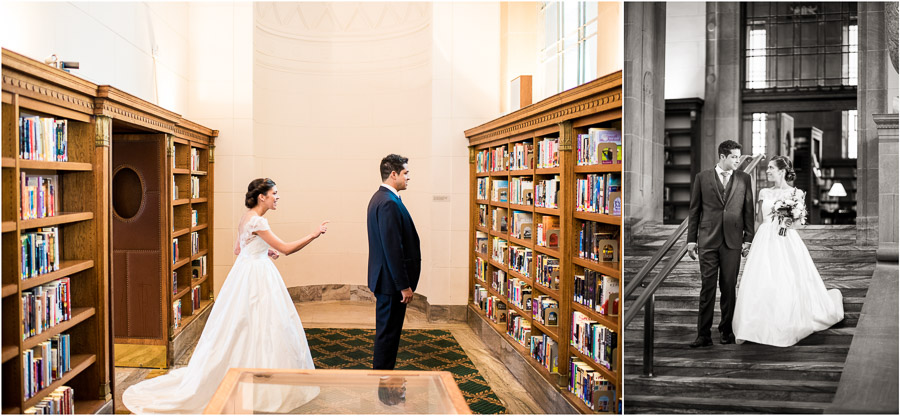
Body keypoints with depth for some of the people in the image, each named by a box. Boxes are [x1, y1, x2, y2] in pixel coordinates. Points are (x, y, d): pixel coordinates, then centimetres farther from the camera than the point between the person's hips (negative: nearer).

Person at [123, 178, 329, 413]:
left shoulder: (247, 218, 10)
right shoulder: (257, 221, -20)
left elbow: (238, 249, 20)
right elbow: (286, 249, -21)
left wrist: (264, 251, 12)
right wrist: (313, 235, -17)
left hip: (249, 274, 10)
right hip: (255, 278, -10)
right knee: (258, 327, -3)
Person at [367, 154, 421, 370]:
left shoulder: (380, 198, 12)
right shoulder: (389, 203, -21)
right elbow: (393, 248, -25)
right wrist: (404, 285, -21)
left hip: (385, 278, 11)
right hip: (392, 280, -11)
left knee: (387, 330, 19)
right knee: (388, 331, -1)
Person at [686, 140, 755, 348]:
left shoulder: (744, 179, 8)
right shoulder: (703, 178, 4)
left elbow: (748, 210, 8)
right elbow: (694, 211, 5)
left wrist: (748, 239, 3)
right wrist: (691, 240, 2)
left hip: (733, 241, 1)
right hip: (708, 240, -1)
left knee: (729, 287, 6)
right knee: (707, 287, -1)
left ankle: (727, 330, 19)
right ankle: (704, 334, 2)